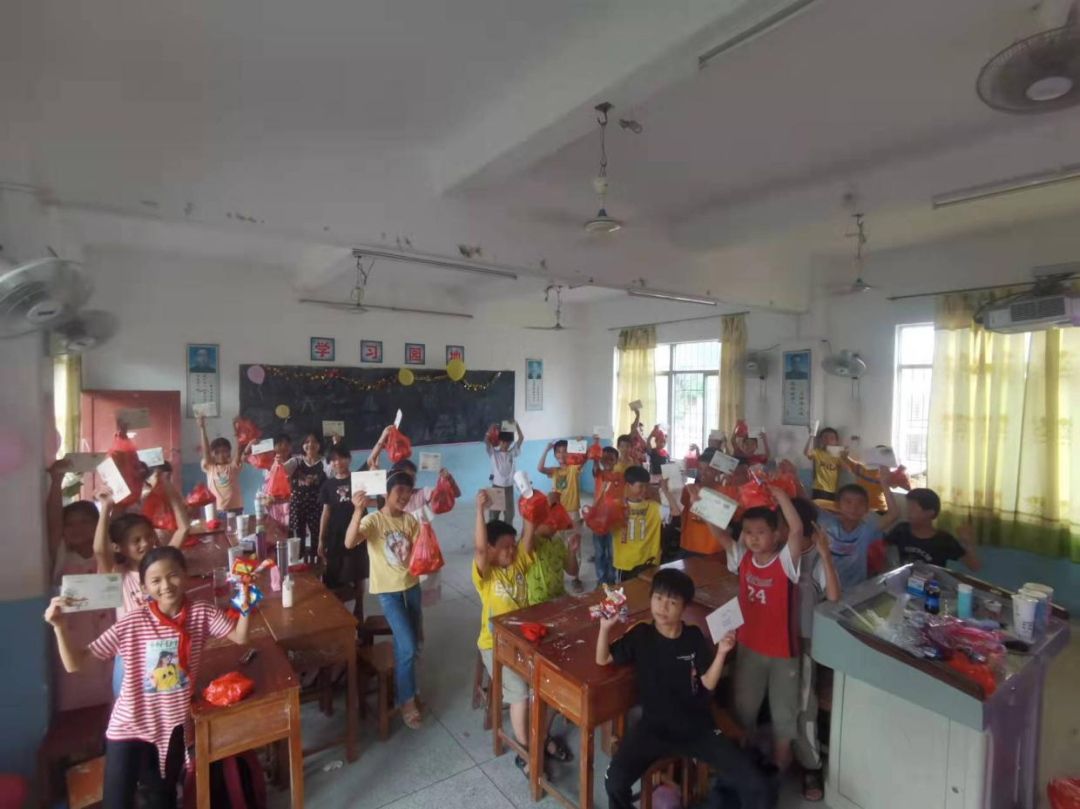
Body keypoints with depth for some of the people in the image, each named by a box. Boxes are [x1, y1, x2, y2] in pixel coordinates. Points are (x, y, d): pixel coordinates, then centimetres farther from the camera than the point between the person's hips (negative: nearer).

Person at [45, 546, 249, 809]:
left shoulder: (201, 614, -13)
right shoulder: (131, 624, -17)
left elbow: (239, 637, -11)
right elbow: (75, 663, -12)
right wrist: (60, 627, -27)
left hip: (174, 725, 2)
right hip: (130, 725, -2)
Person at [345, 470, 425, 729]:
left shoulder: (409, 520, 0)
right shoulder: (373, 520, -16)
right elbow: (349, 543, -34)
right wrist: (358, 510, -45)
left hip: (412, 585, 5)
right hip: (388, 590, -5)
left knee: (408, 643, 15)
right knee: (408, 647, -9)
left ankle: (403, 690, 38)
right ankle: (407, 700, 14)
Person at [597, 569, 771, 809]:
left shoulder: (694, 638, -4)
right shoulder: (640, 634, -7)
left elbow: (708, 684, -1)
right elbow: (602, 660, -1)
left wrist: (721, 653, -16)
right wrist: (605, 627, -18)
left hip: (697, 726, 1)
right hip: (654, 726, -1)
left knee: (757, 787, -10)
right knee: (615, 783, -22)